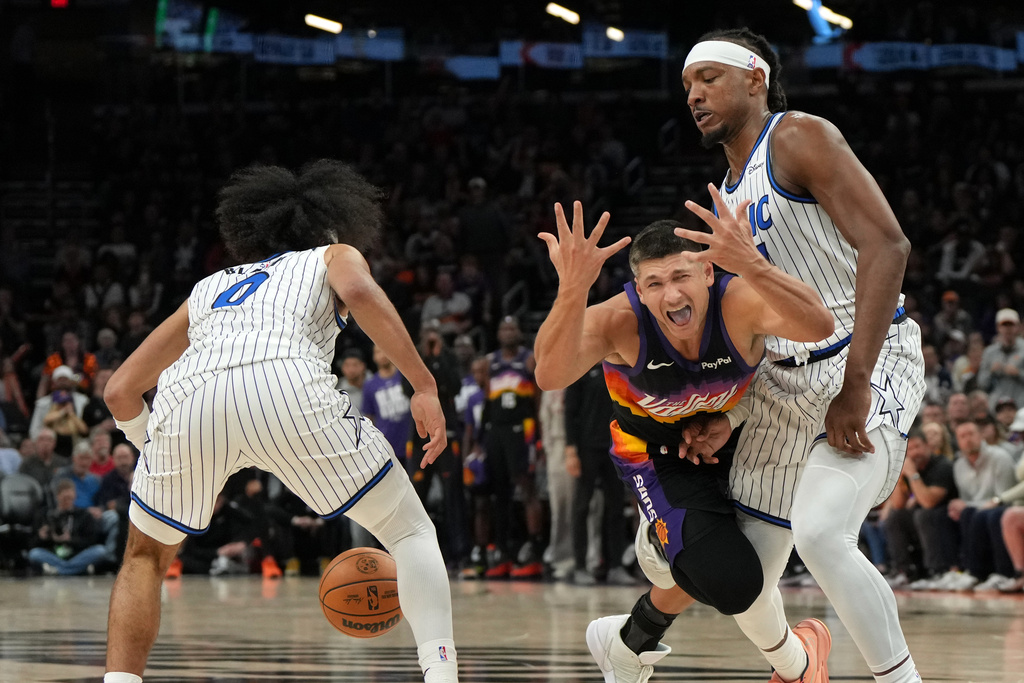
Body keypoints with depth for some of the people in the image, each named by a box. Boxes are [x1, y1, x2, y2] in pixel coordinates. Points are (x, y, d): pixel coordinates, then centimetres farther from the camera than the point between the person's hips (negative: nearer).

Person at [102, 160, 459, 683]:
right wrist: (424, 385, 5)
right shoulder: (335, 256, 32)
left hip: (186, 390, 3)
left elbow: (120, 391, 36)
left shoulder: (210, 287, 41)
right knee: (410, 530, 14)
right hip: (286, 380, -3)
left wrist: (156, 454, 49)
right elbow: (359, 291, 5)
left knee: (146, 554, 28)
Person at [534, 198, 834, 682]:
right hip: (654, 449, -3)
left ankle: (630, 643, 50)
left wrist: (750, 265, -72)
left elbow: (818, 326, -55)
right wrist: (572, 291, -71)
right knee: (726, 579, -20)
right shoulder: (619, 322, -35)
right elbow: (551, 376, -53)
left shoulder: (739, 303, -35)